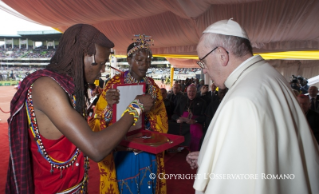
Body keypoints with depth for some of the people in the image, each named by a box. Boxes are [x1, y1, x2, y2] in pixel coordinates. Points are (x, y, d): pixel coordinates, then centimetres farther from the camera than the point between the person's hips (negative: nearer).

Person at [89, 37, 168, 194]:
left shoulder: (153, 86, 3)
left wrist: (152, 108, -18)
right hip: (123, 151, -3)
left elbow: (162, 122, 2)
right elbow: (98, 120, -10)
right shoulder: (115, 83, -9)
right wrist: (110, 106, -30)